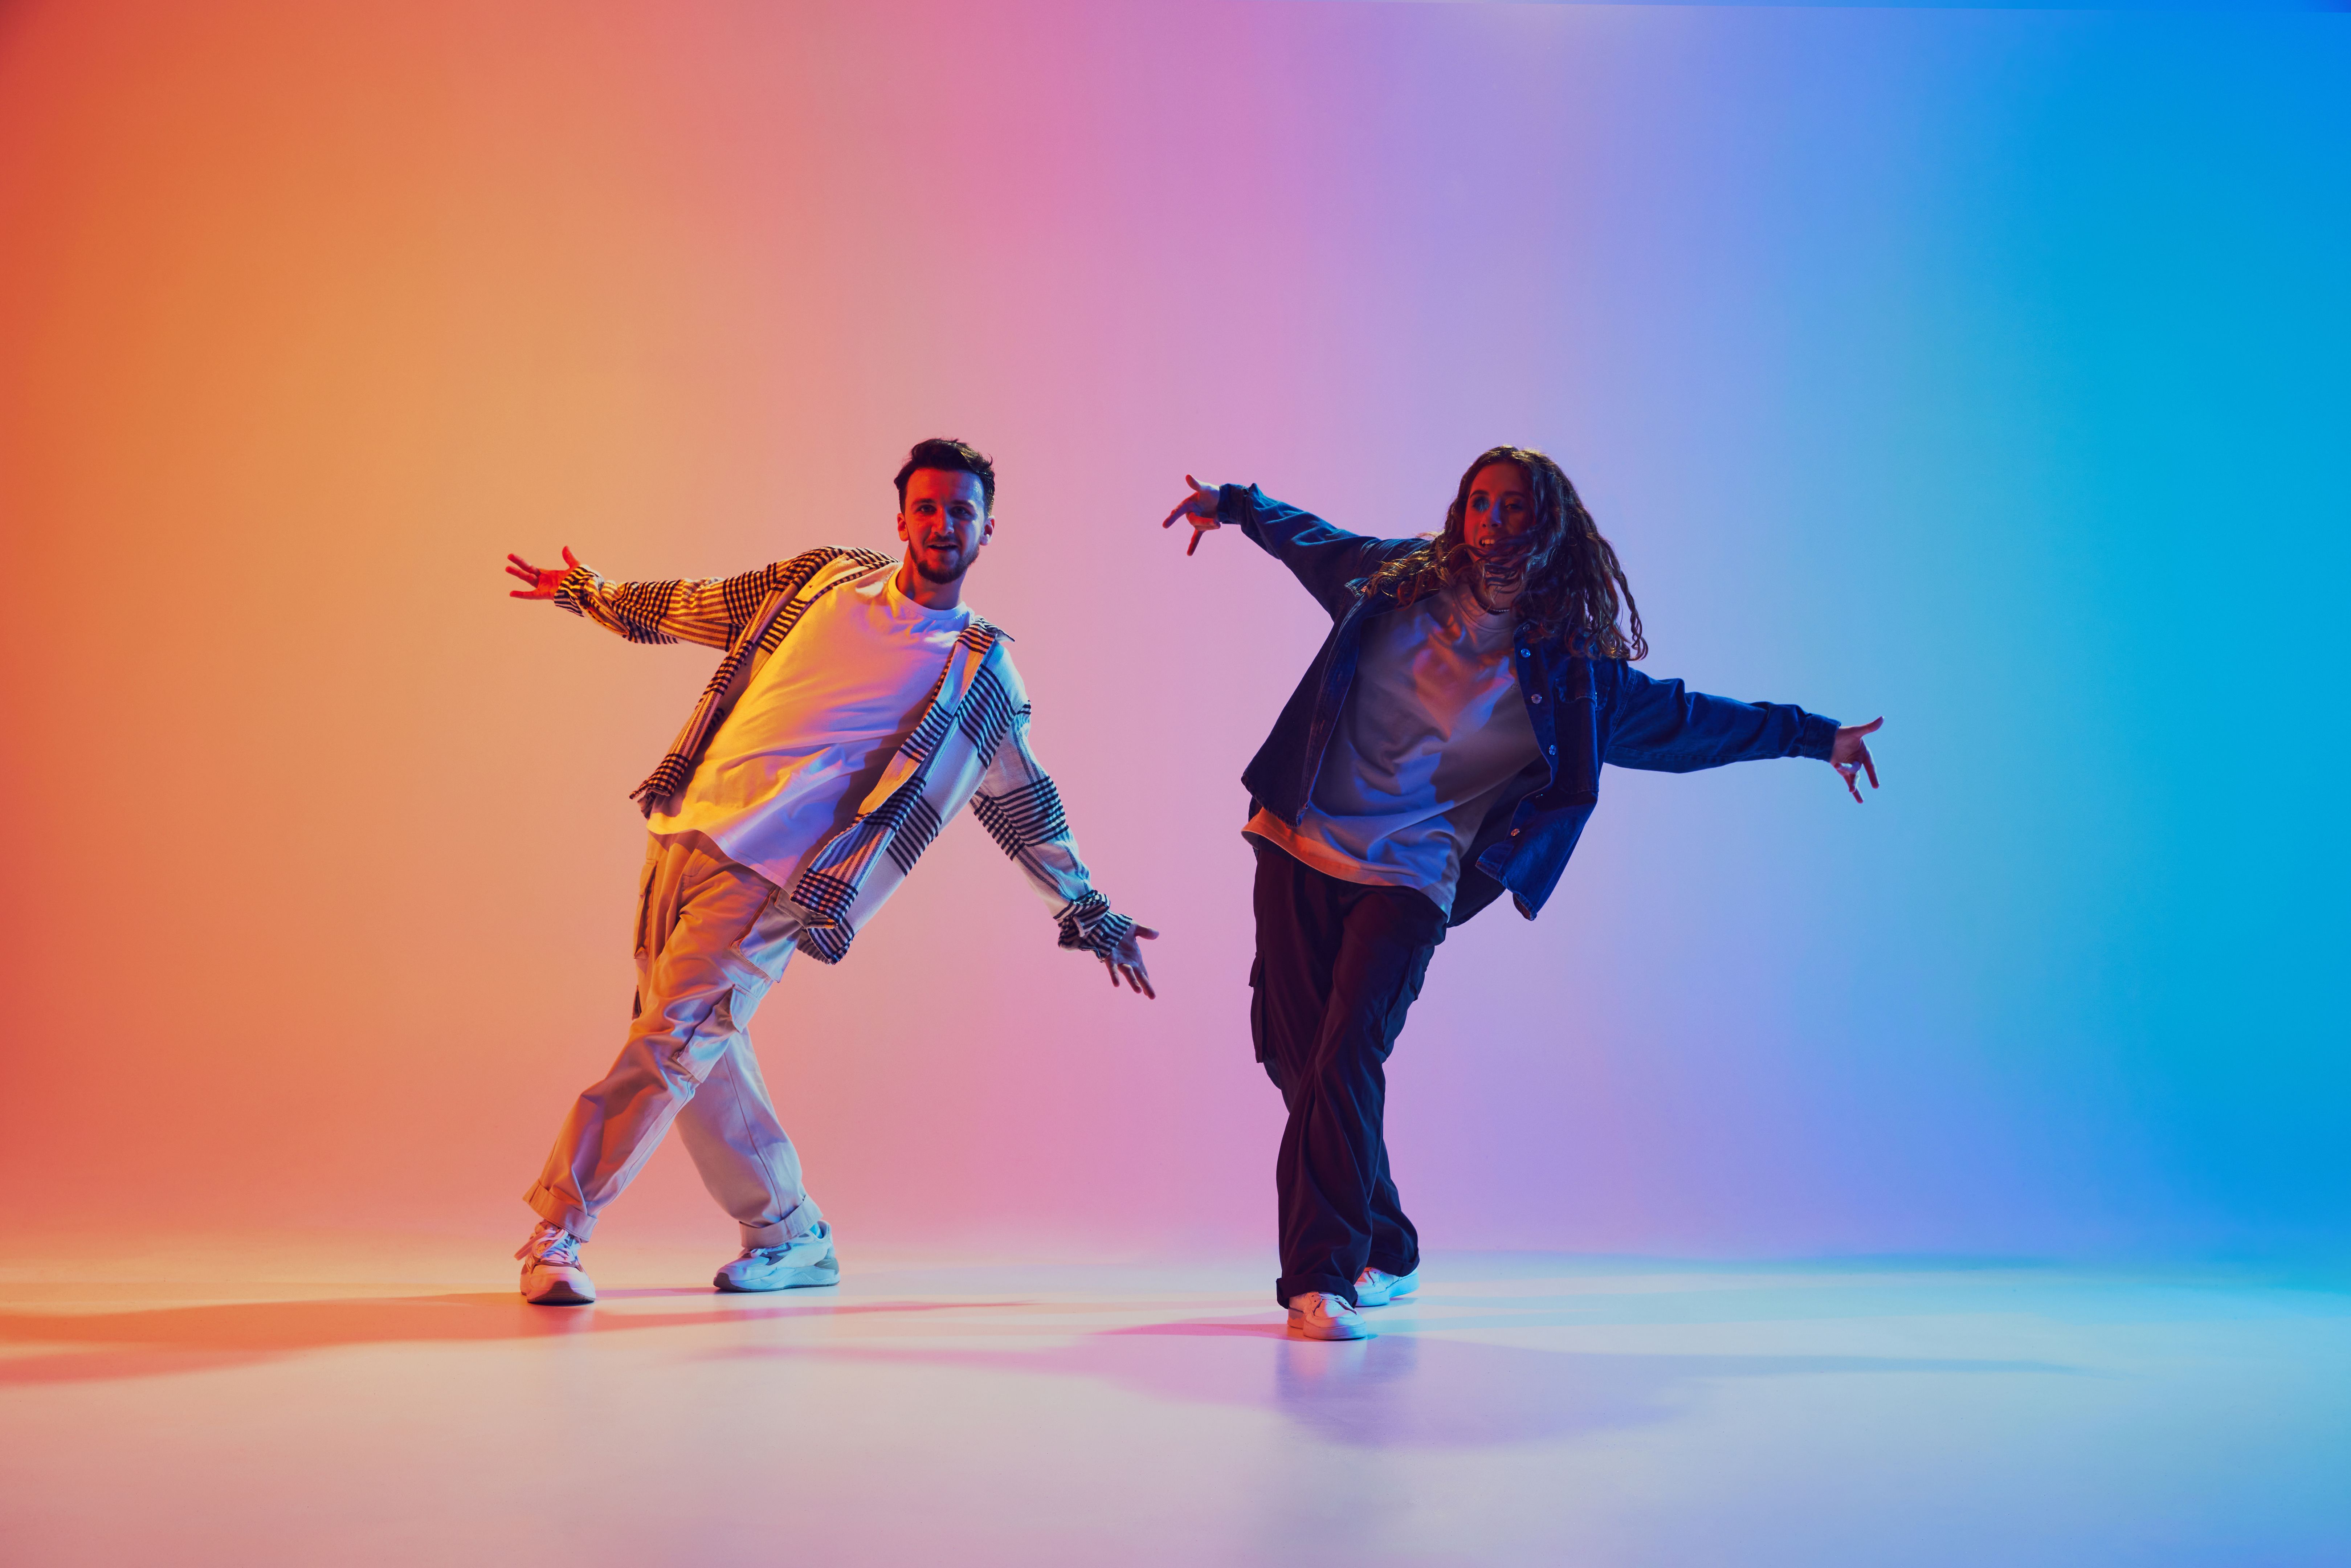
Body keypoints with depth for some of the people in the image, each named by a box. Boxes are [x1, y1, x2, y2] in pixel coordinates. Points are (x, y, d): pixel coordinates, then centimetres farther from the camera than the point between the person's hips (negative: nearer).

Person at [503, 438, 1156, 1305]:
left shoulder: (980, 672, 3)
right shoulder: (827, 577, 12)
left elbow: (1029, 809, 10)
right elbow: (698, 607, 26)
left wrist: (1092, 916, 12)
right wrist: (588, 591, 33)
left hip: (772, 873, -5)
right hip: (686, 829, 5)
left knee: (671, 1040, -14)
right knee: (699, 1049, 9)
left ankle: (558, 1232, 0)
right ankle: (792, 1235, 23)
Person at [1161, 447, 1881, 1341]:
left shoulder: (1565, 672, 2)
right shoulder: (1398, 583, 7)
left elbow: (1684, 719, 12)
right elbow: (1313, 539, 28)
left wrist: (1815, 738, 15)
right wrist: (1235, 506, 36)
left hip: (1407, 880, -3)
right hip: (1299, 847, 3)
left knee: (1345, 1057, -21)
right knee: (1294, 1057, 3)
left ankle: (1324, 1280, -16)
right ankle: (1384, 1251, 22)